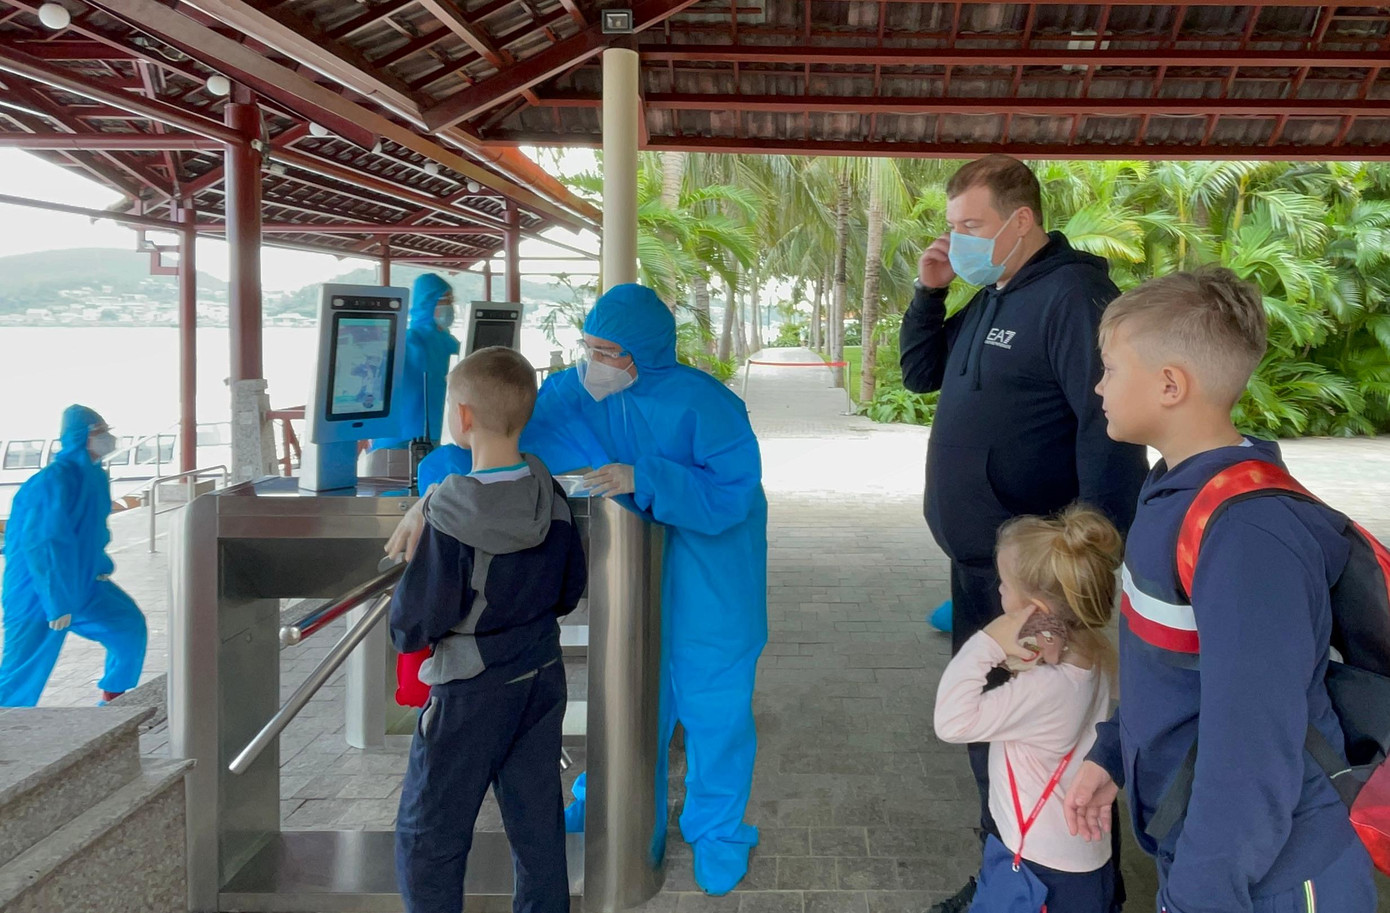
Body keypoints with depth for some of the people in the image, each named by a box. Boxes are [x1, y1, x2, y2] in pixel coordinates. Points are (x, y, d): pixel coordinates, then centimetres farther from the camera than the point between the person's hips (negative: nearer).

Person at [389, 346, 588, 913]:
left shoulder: (451, 520, -23)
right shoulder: (553, 499, -5)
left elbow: (413, 626, -18)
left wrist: (399, 605, 3)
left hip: (470, 695, -6)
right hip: (542, 680, 6)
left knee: (427, 839, 8)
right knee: (538, 824, 16)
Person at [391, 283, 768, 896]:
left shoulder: (702, 404, -25)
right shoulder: (577, 394, -12)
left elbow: (733, 492, -25)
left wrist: (642, 477, -34)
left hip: (713, 564, -4)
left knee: (712, 697, 5)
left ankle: (717, 833, 26)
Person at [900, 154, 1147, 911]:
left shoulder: (1071, 296, -19)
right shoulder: (989, 300, 11)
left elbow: (1111, 425, -24)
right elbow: (921, 373, 20)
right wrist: (929, 293, 4)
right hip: (976, 564, 9)